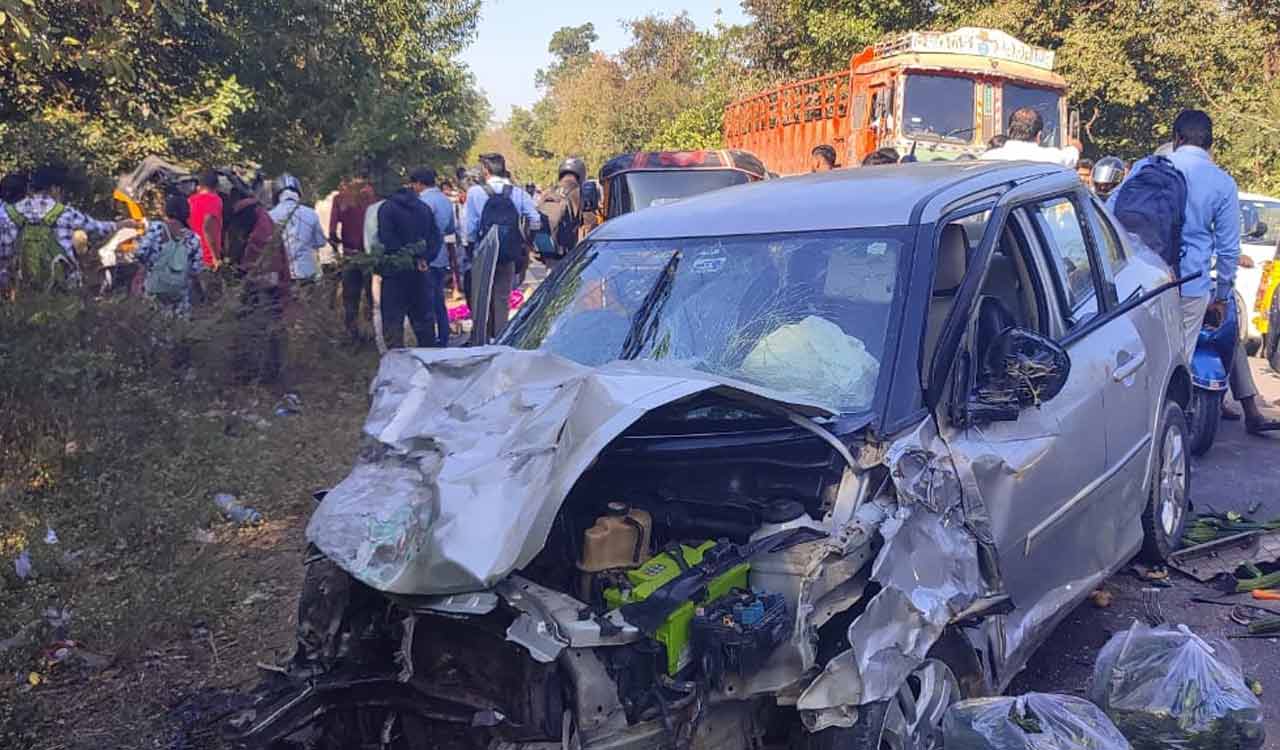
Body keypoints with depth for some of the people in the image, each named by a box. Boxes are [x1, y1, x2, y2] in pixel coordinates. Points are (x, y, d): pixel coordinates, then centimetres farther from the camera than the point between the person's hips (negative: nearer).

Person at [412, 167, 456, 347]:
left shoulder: (425, 201, -15)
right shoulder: (445, 200, 11)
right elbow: (451, 229, 20)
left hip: (428, 259, -8)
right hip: (442, 258, 8)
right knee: (439, 303, 14)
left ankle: (427, 343, 0)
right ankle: (443, 341, 20)